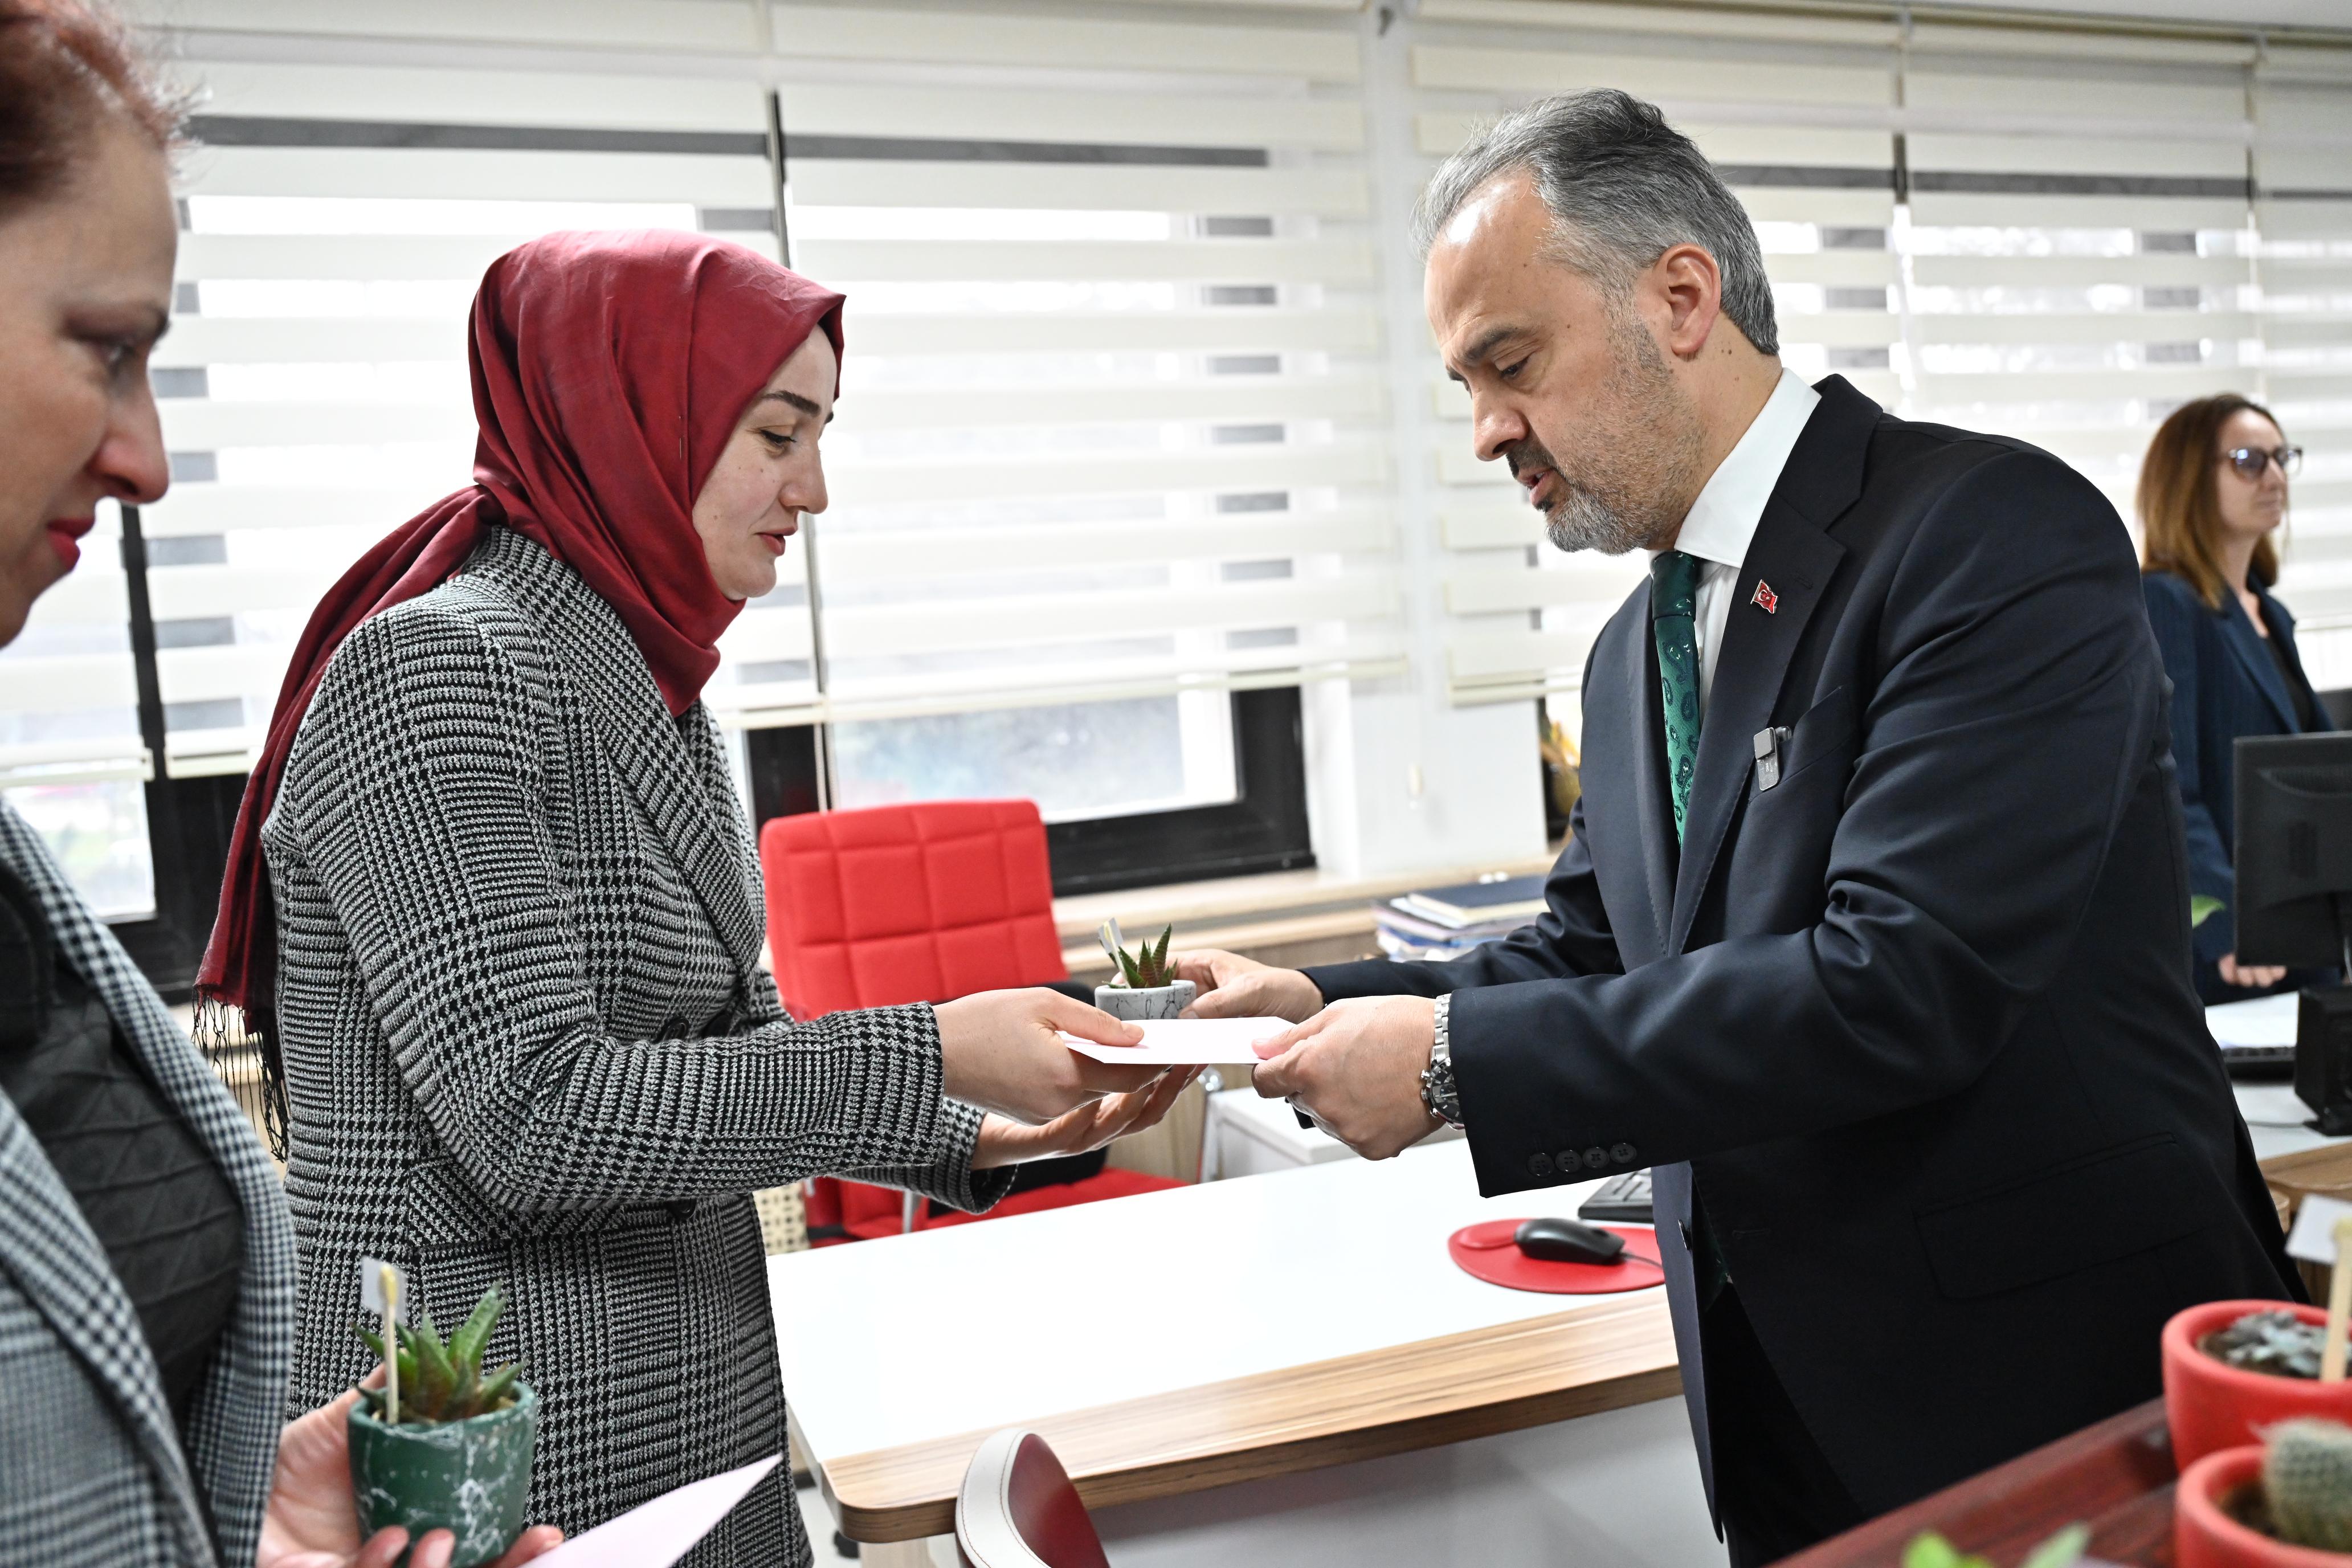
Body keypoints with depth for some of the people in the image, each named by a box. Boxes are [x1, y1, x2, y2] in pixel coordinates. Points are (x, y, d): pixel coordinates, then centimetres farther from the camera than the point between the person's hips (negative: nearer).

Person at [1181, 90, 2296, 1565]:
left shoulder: (1998, 534, -18)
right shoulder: (1633, 656, 9)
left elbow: (1902, 981, -27)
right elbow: (1588, 957, 15)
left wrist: (1456, 1057, -24)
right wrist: (1330, 1003, -1)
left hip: (2065, 1391, -6)